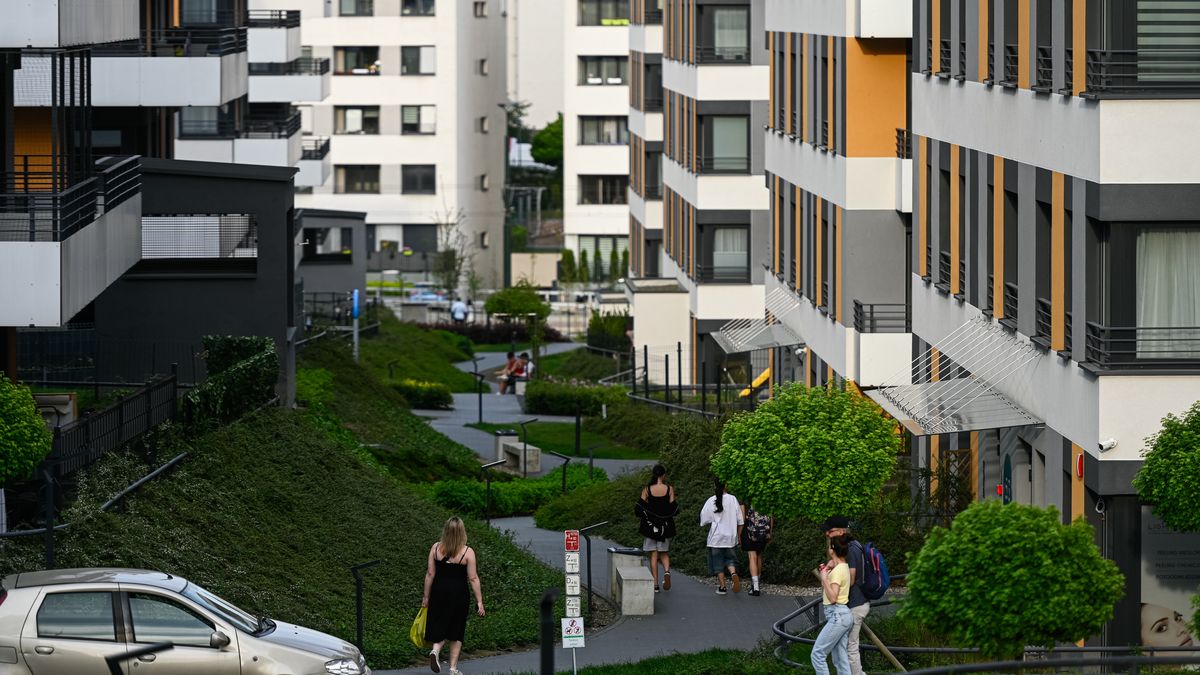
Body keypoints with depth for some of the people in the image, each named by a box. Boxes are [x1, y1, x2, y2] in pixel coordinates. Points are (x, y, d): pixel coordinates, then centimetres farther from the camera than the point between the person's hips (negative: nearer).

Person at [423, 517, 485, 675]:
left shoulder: (436, 548, -4)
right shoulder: (468, 552, -11)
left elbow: (430, 574, 0)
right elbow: (473, 579, -10)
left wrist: (426, 597, 10)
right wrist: (479, 601, -3)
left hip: (438, 592, 2)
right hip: (459, 594, -2)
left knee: (440, 626, 15)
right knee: (456, 631, 12)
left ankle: (435, 650, -14)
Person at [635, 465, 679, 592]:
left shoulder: (647, 490, -7)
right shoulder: (669, 489, -7)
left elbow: (638, 510, -7)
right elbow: (673, 509, -6)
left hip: (650, 524, -1)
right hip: (665, 525, 1)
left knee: (653, 555, 6)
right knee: (664, 553, 14)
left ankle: (655, 584, 3)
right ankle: (667, 571, -15)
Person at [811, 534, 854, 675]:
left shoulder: (838, 571, -14)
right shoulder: (844, 568, 15)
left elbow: (832, 597, -20)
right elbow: (825, 594, 21)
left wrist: (824, 578, -16)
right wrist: (826, 572, 13)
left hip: (837, 615, -10)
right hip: (843, 616, 10)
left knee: (817, 654, -7)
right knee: (841, 659, 8)